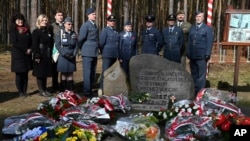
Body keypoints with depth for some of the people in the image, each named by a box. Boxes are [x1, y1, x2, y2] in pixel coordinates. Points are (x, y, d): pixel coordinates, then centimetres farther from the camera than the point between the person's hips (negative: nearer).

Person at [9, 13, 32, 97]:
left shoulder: (27, 29, 13)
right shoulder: (13, 30, -2)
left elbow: (31, 41, 12)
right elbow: (14, 42, -11)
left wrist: (30, 49, -7)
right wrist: (25, 50, -14)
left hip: (27, 55, 5)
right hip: (17, 55, -4)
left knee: (25, 74, 6)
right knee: (19, 74, 0)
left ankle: (25, 91, 11)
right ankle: (20, 92, 6)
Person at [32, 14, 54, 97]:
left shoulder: (49, 32, 12)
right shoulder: (36, 32, -5)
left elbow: (51, 44, 14)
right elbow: (35, 45, -11)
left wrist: (51, 54, 8)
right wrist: (37, 56, -17)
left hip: (47, 56, 6)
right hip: (40, 56, -6)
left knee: (46, 73, 11)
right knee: (40, 73, 1)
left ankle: (45, 89, 21)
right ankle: (41, 91, 9)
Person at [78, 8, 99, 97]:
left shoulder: (95, 25, 16)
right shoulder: (85, 25, -8)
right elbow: (81, 39, -8)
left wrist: (97, 49, 12)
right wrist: (82, 49, 3)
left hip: (94, 53, 8)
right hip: (87, 53, -8)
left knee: (92, 73, 11)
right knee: (87, 73, -4)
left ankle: (90, 90, 19)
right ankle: (86, 92, 1)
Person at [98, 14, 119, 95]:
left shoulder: (116, 32, 16)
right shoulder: (105, 30, -5)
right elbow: (101, 43, -7)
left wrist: (117, 55, 14)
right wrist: (103, 52, 2)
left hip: (114, 55, 7)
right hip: (107, 55, -7)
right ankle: (101, 89, -6)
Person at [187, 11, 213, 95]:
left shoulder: (207, 29, 1)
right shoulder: (192, 28, 16)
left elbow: (209, 43, -4)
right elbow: (189, 41, 15)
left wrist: (207, 54, -12)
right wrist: (188, 53, 7)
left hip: (201, 57, -5)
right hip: (192, 56, 5)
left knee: (201, 75, -3)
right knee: (194, 75, 11)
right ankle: (194, 92, 18)